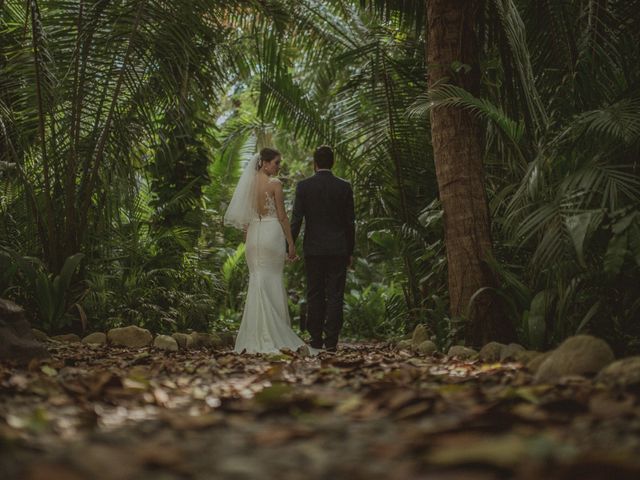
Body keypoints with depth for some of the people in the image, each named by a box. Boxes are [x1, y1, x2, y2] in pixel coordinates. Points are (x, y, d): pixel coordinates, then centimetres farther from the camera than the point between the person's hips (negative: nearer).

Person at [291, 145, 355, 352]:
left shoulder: (303, 186, -3)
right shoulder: (344, 187, 0)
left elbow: (296, 220, -5)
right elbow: (350, 222, 2)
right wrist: (350, 251, 10)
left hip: (313, 249, 0)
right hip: (338, 249, 0)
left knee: (314, 296, 7)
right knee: (335, 296, 2)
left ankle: (316, 341, 9)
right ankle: (331, 341, -1)